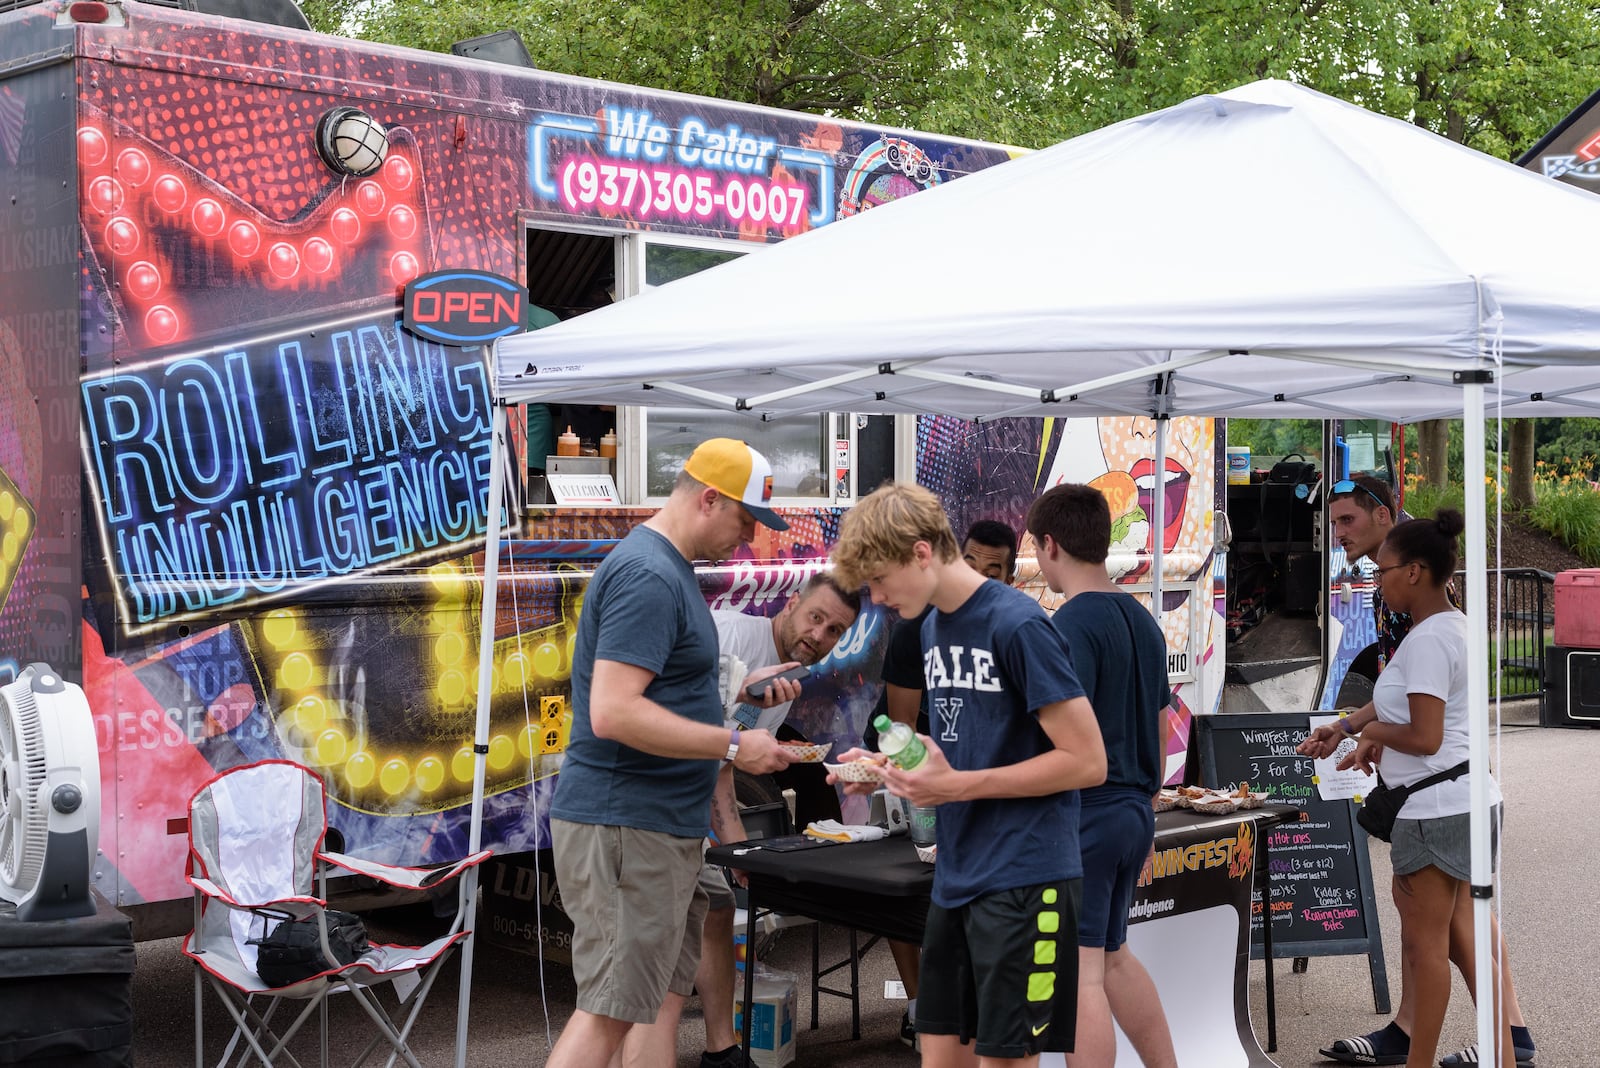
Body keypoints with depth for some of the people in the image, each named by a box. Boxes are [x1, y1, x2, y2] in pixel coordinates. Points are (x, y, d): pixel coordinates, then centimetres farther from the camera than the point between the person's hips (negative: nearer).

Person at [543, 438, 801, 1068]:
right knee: (610, 1012, -7)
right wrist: (734, 746, -19)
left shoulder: (668, 569, 16)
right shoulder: (648, 577, -17)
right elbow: (614, 713, -25)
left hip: (661, 826, 11)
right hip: (623, 826, -11)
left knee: (662, 997, 14)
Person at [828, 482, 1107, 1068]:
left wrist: (956, 785, -18)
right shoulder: (934, 627, 11)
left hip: (1022, 879, -8)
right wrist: (889, 769, 3)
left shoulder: (1018, 625, -15)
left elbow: (1087, 761, -16)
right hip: (956, 880, 8)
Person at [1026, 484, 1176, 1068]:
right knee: (1113, 955, 22)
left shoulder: (1070, 625, -15)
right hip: (1136, 812, 9)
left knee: (1080, 974, -4)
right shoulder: (1143, 621, 12)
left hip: (1083, 815, -9)